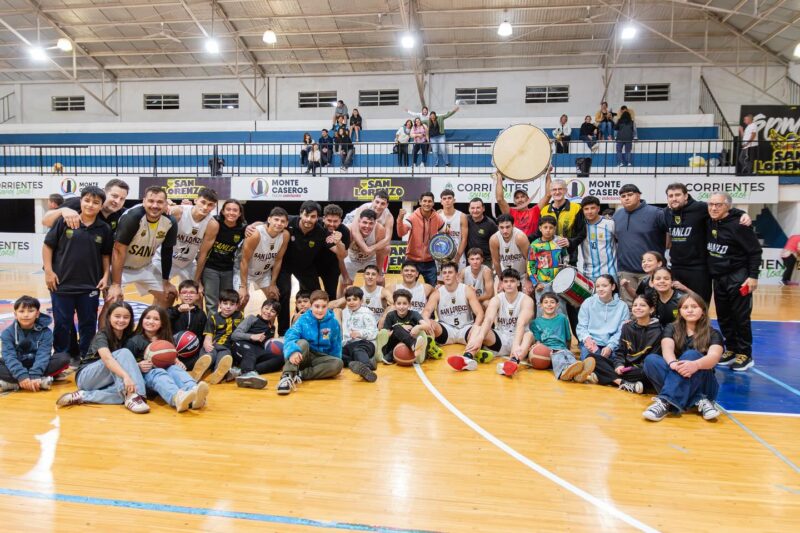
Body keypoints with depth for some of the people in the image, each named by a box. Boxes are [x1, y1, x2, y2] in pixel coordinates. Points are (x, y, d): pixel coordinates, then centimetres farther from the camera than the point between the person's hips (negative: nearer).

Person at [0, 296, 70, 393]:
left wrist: (34, 376, -38)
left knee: (64, 358, -25)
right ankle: (40, 381, -38)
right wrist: (22, 376, -38)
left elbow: (43, 355, -20)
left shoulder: (45, 332, -9)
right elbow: (10, 357, -21)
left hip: (36, 365, 0)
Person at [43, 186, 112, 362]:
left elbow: (106, 255, 9)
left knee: (88, 324, 12)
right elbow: (48, 245, 0)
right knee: (62, 324, 10)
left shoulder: (104, 229, -1)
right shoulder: (64, 221, -6)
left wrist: (105, 276, 2)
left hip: (90, 286, 1)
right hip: (62, 284, -1)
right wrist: (48, 271, -5)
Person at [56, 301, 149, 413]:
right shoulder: (102, 336, -16)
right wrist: (125, 376, -51)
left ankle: (83, 396, -25)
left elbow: (127, 361, 1)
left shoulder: (129, 337, 2)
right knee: (123, 353, -30)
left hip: (109, 382, 5)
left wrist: (138, 365, -23)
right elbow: (107, 358, -36)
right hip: (87, 377, -5)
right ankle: (133, 395, -42)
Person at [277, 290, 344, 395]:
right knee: (303, 343, -32)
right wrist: (292, 351, -44)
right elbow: (290, 336, -24)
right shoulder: (303, 319, -9)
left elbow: (336, 346, 7)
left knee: (338, 363, -28)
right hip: (303, 357, -2)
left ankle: (300, 374, -31)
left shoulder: (333, 323, -3)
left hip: (321, 358, 2)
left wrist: (333, 364, -2)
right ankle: (287, 375, -45)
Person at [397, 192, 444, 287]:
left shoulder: (438, 218, -3)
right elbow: (401, 233, -28)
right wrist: (400, 219, -44)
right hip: (413, 260, -2)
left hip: (430, 261, 2)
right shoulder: (412, 217, -12)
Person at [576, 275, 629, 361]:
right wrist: (587, 338, -16)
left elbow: (622, 331, 0)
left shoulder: (622, 306, 6)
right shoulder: (588, 303, 7)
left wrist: (610, 347, -15)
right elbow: (581, 326, 5)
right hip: (590, 342, 0)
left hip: (612, 344, 1)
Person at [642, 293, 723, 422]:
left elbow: (714, 357, -18)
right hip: (674, 378, 2)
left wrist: (695, 365, -42)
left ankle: (666, 401, -46)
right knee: (650, 359, -27)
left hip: (702, 383, -2)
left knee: (691, 355, -30)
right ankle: (699, 401, -35)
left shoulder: (713, 334, 4)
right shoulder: (671, 329, 9)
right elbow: (667, 349, -12)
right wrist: (673, 364, -38)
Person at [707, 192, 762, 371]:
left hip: (738, 279, -7)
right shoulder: (709, 223, 3)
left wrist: (753, 276, -16)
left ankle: (745, 354, 10)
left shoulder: (738, 225, -15)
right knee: (723, 317, 12)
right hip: (718, 278, 7)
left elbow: (755, 251, -12)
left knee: (741, 317, -1)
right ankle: (732, 349, 24)